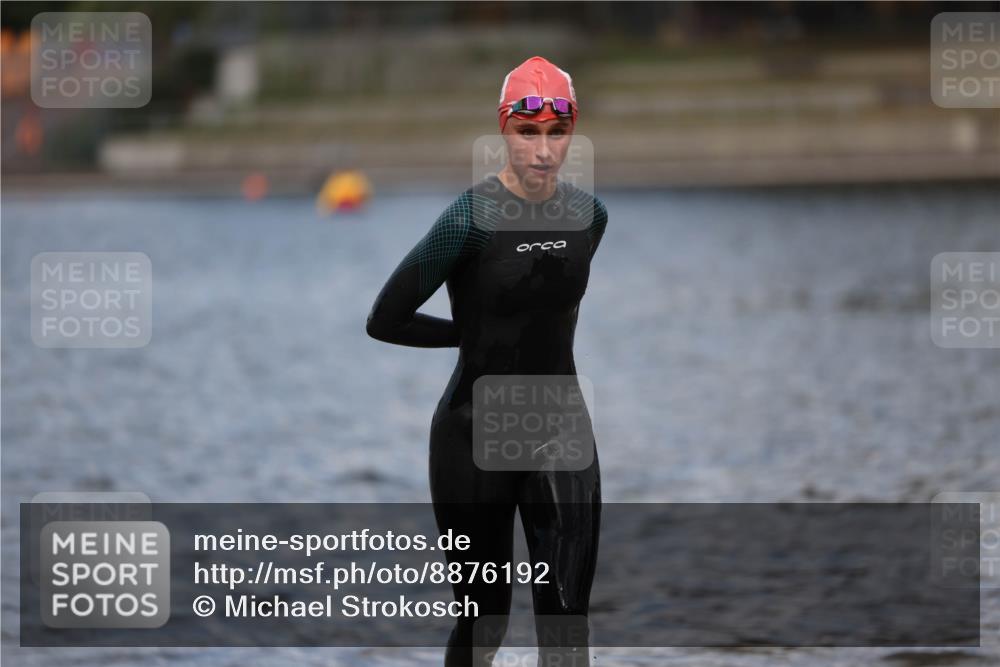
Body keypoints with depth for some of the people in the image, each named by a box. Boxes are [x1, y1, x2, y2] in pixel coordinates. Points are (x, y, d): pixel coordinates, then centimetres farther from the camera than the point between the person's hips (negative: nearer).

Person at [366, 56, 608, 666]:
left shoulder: (590, 216, 1)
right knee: (484, 616, 6)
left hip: (560, 431, 4)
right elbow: (386, 320, -12)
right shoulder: (470, 218, -16)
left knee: (567, 609, -6)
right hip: (476, 433, -3)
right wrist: (475, 332, -3)